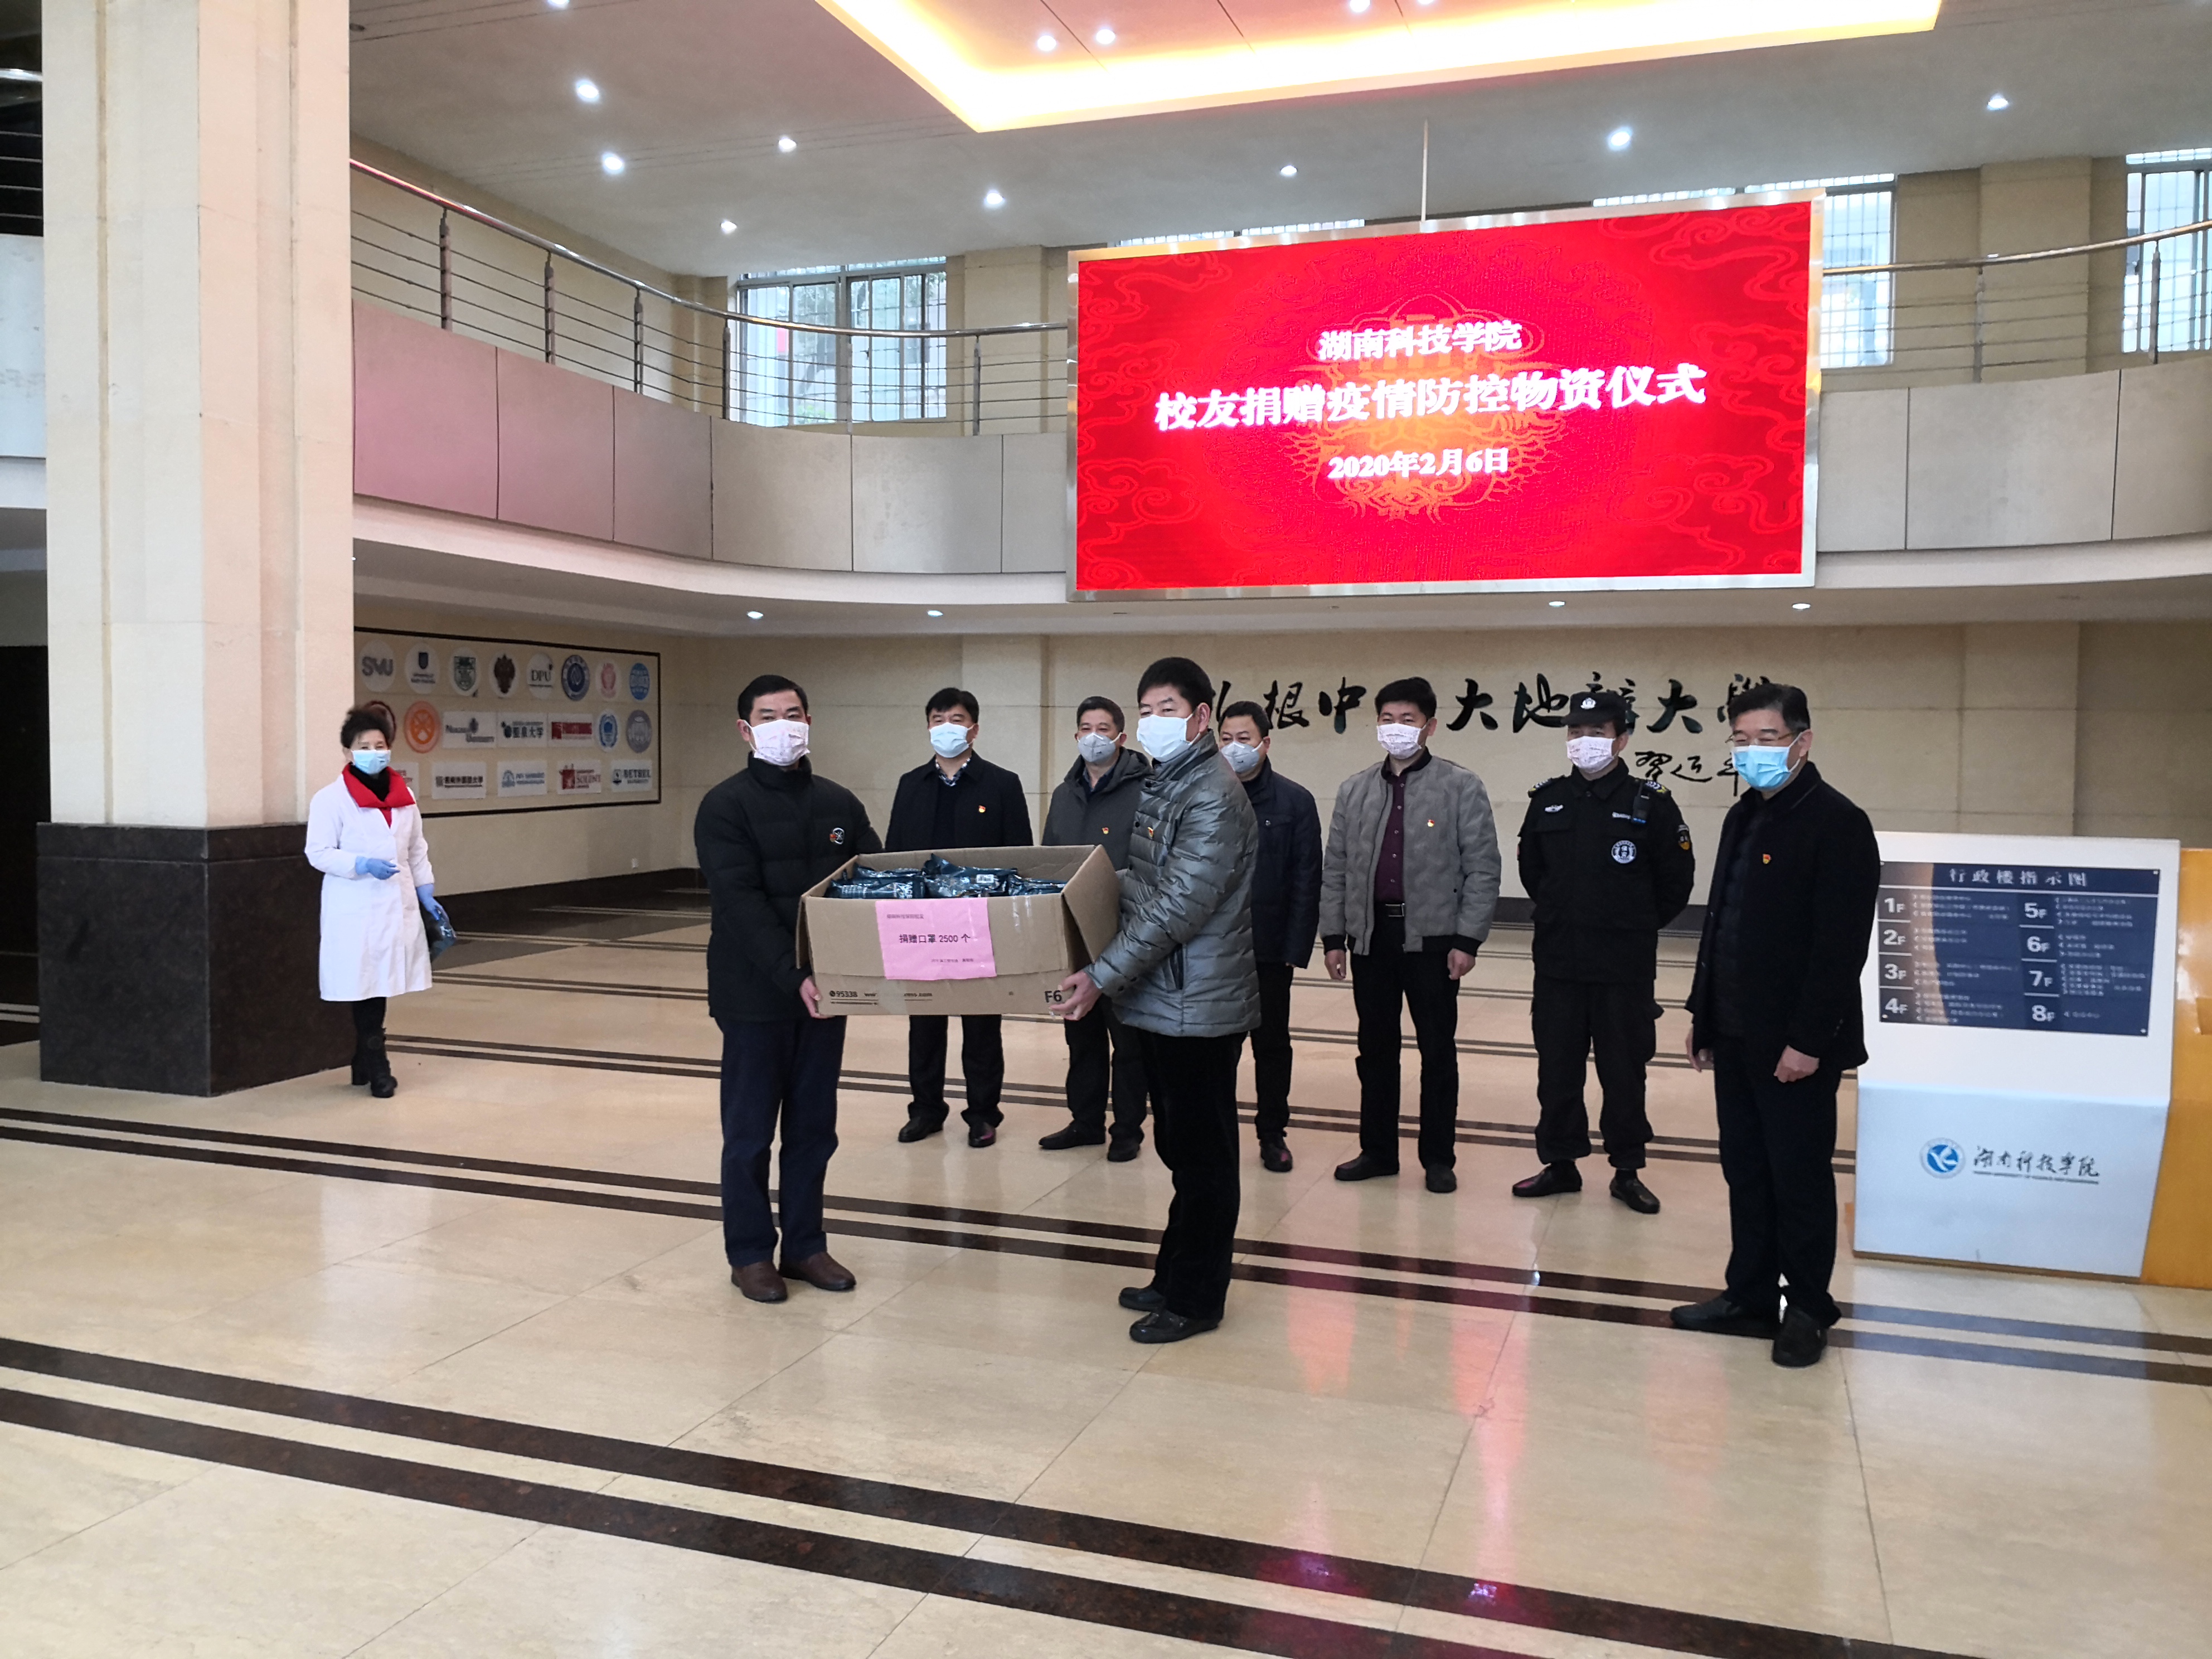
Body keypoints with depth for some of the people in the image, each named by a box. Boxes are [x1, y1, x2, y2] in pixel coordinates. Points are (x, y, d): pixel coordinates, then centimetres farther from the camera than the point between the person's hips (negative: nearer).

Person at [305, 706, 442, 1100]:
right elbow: (318, 853, -8)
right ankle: (376, 1068, 5)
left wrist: (427, 894, 12)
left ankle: (363, 1065, 20)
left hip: (397, 905, 5)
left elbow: (417, 850, 17)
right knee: (364, 986, -4)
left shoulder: (403, 796, 11)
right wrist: (362, 865, -20)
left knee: (380, 986, 9)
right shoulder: (331, 798, -6)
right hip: (355, 909, -5)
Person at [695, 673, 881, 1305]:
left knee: (814, 1127, 13)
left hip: (825, 989, 5)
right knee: (750, 1130, 7)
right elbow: (740, 903, -18)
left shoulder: (839, 804, 8)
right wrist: (792, 976, -28)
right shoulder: (726, 806, -8)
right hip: (756, 994, -5)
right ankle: (750, 1253, 21)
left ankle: (805, 1244, 26)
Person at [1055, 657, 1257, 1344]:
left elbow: (1178, 908, -22)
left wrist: (1103, 975, -21)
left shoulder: (1213, 797, -17)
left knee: (1203, 1155, 2)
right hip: (1162, 1000, 9)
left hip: (1199, 1004, -9)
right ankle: (1173, 1276, 30)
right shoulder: (1160, 786, 13)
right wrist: (1108, 971, 12)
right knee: (1178, 1148, 18)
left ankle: (1197, 1299, 13)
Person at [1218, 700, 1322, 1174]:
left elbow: (1307, 881, -4)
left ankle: (1273, 1134, 23)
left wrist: (1297, 948, -10)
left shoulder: (1295, 802, -2)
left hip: (1269, 948, -1)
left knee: (1272, 1044, 11)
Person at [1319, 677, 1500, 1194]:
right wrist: (1333, 936, 4)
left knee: (1438, 1050, 6)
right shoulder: (1355, 790, 7)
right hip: (1370, 935, 4)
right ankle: (1378, 1150, 24)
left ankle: (1439, 1157, 18)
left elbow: (1482, 869, -6)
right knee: (1375, 1047, 12)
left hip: (1432, 937, -3)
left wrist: (1468, 939, -11)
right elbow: (1336, 868, 9)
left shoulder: (1461, 787, -4)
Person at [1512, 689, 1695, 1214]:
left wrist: (1637, 927, 7)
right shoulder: (1547, 800, 3)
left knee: (1624, 1072, 7)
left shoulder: (1650, 804, -7)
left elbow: (1677, 880, 1)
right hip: (1557, 964, 3)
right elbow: (1531, 869, 17)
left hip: (1625, 969, -3)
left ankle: (1627, 1171, 20)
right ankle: (1561, 1163, 24)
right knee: (1557, 1068, 10)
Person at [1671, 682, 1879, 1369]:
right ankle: (1751, 1297, 27)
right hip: (1737, 1036, 8)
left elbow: (1842, 944, -19)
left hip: (1794, 1045, -8)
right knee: (1746, 1174, 15)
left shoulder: (1836, 823, -14)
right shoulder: (1744, 816, 13)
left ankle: (1807, 1310, 20)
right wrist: (1702, 1010, 15)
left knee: (1800, 1180, 5)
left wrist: (1809, 1041, -21)